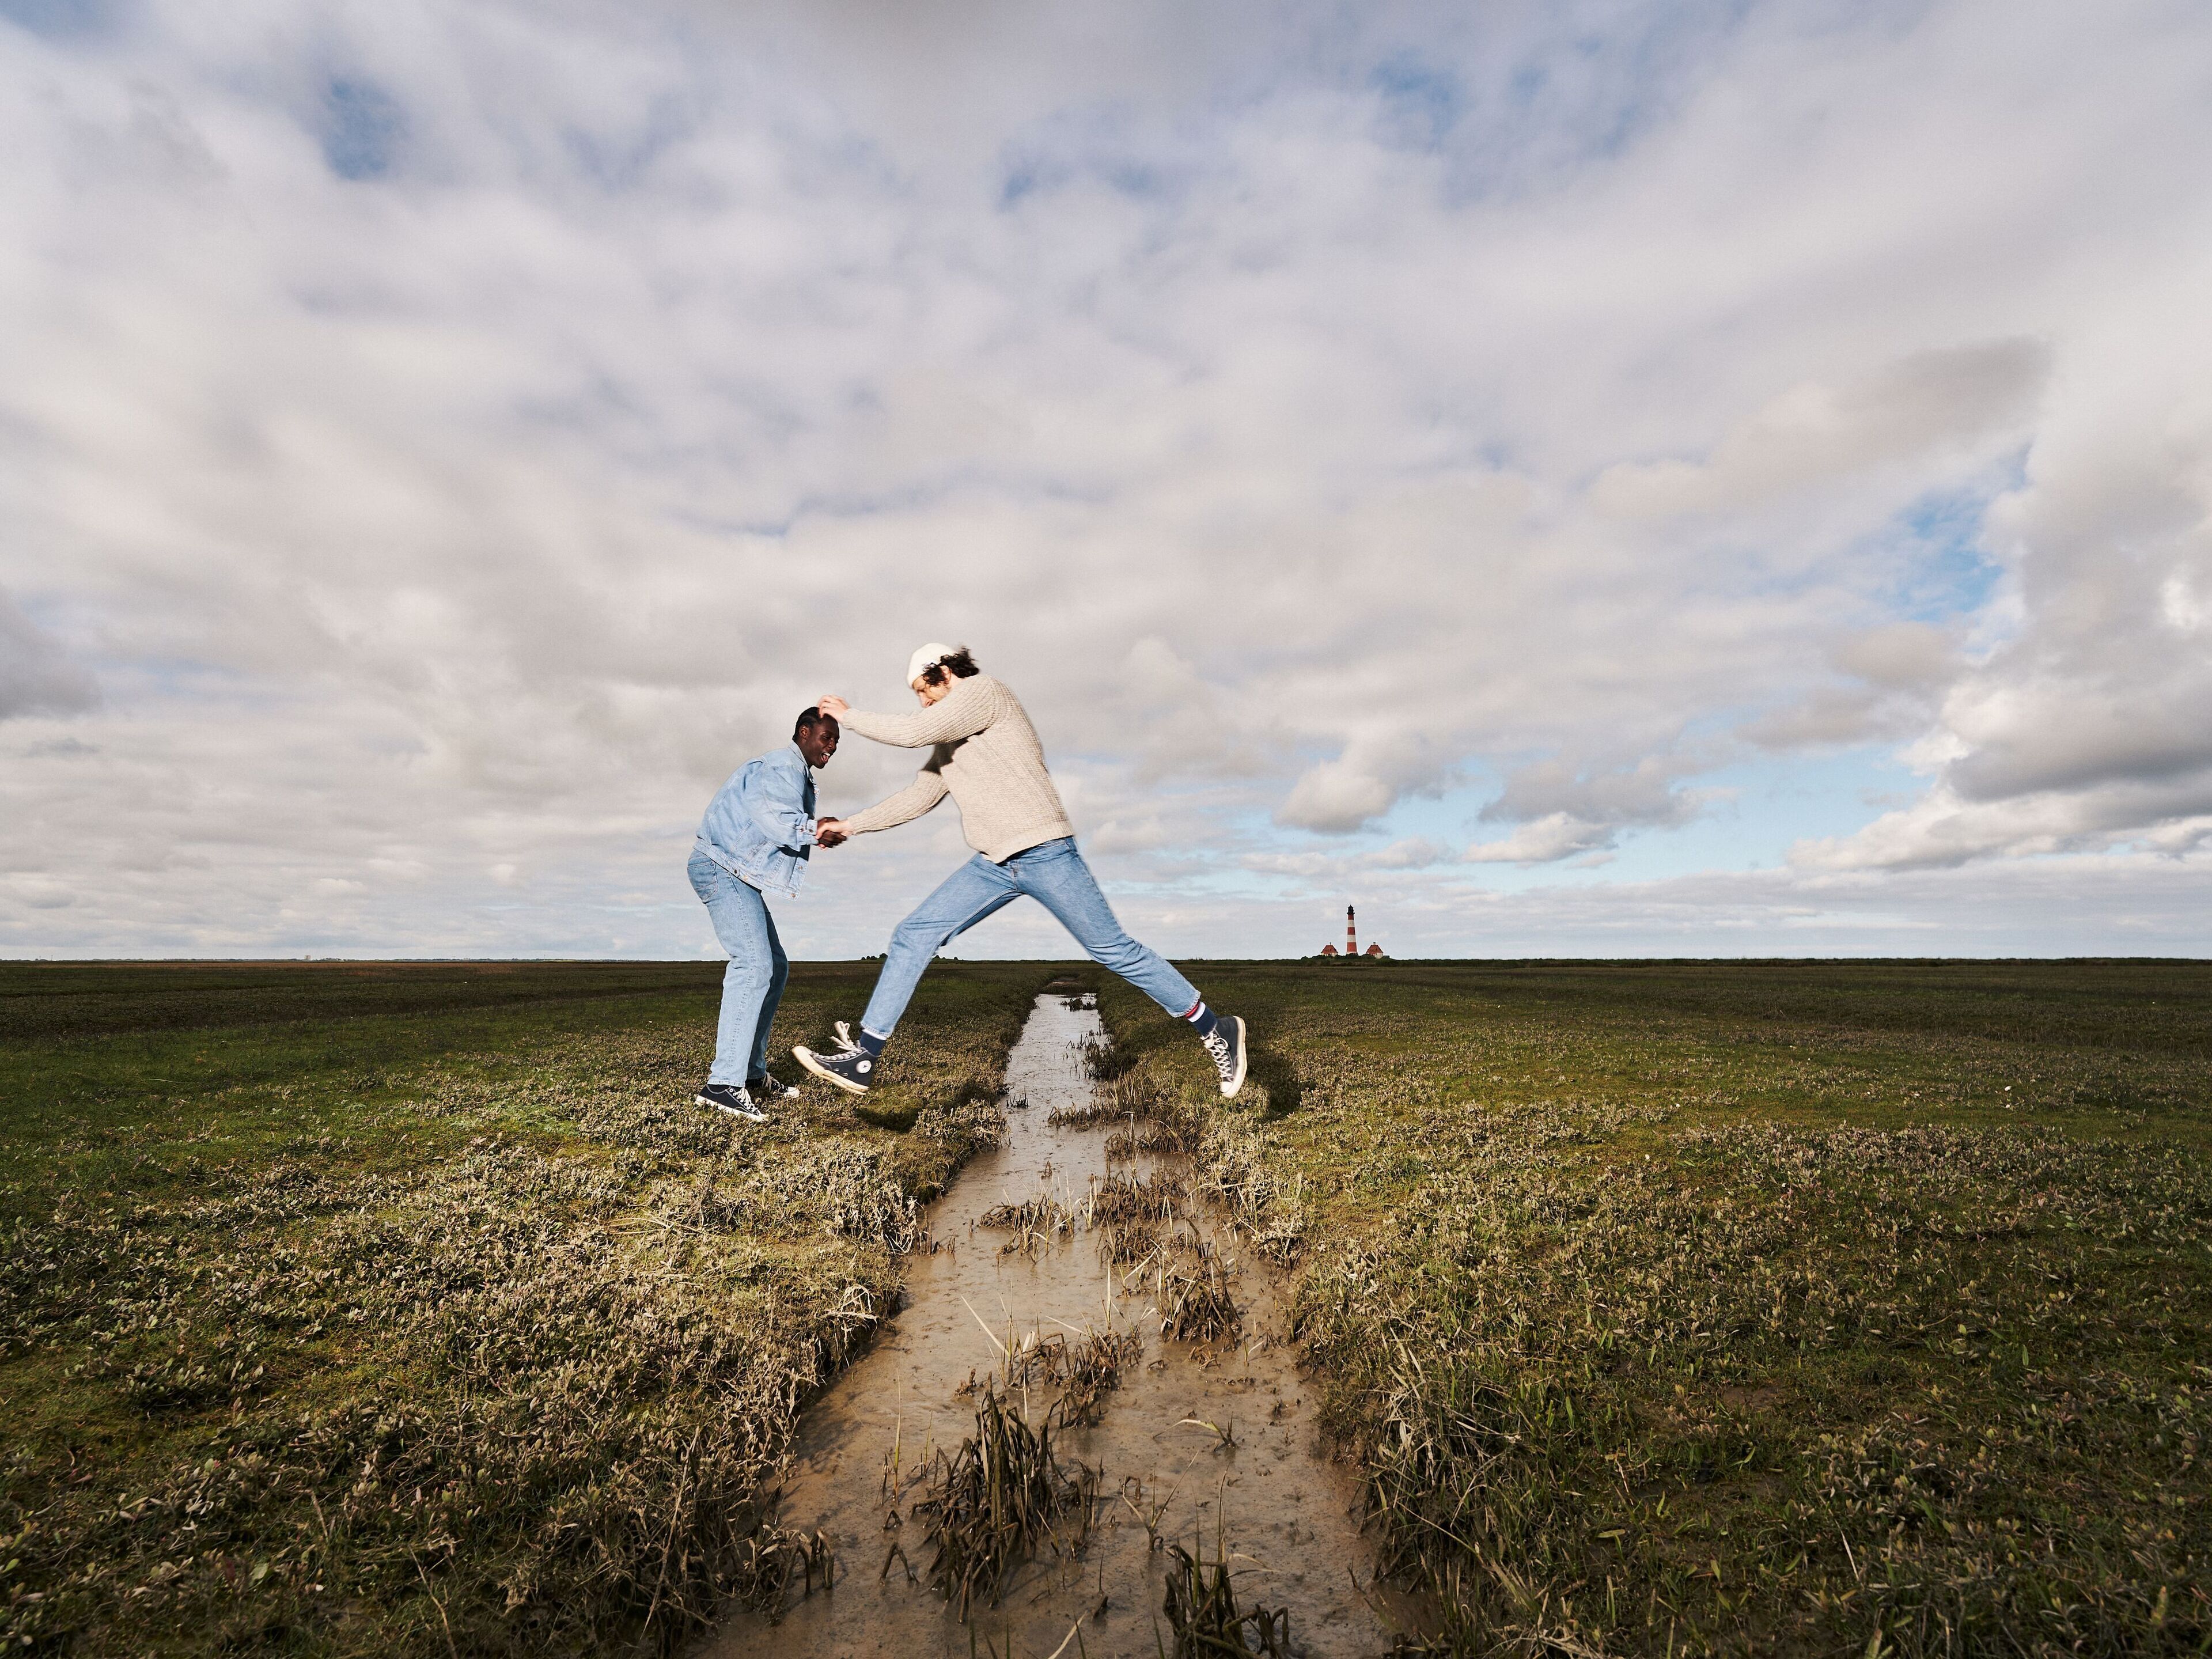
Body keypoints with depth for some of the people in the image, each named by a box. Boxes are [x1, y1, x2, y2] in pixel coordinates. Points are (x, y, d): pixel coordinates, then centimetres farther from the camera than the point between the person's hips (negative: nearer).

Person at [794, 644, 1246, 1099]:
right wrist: (851, 825, 24)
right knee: (913, 937, -1)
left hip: (1043, 853, -8)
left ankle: (1216, 1031, 14)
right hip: (994, 864, 9)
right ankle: (862, 1060, 3)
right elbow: (915, 800, 26)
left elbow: (914, 732, -13)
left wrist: (850, 716, 1)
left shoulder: (982, 689, -3)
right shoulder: (949, 744, 22)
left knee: (1113, 950, -2)